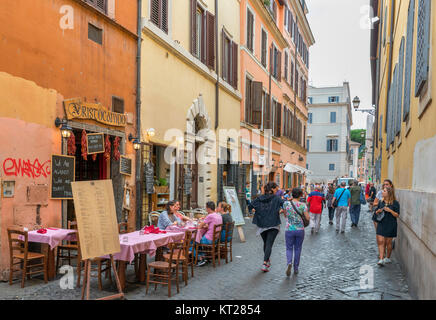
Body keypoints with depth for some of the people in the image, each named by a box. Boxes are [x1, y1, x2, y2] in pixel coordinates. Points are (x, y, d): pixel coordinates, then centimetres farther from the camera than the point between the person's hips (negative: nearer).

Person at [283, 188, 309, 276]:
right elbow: (308, 218, -7)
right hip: (300, 230, 1)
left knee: (289, 248, 12)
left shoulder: (286, 204, -6)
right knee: (297, 249, 16)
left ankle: (289, 263, -15)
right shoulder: (303, 205, -8)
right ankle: (296, 268, 21)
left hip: (289, 230, 0)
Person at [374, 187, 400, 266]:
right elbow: (376, 212, 17)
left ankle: (388, 258, 24)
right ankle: (381, 259, -6)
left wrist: (390, 210, -22)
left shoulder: (395, 203, -6)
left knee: (388, 242, 6)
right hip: (381, 224, 4)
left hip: (390, 225, -4)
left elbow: (397, 215, -7)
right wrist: (378, 211, -6)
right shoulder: (381, 202, 9)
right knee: (380, 241, -6)